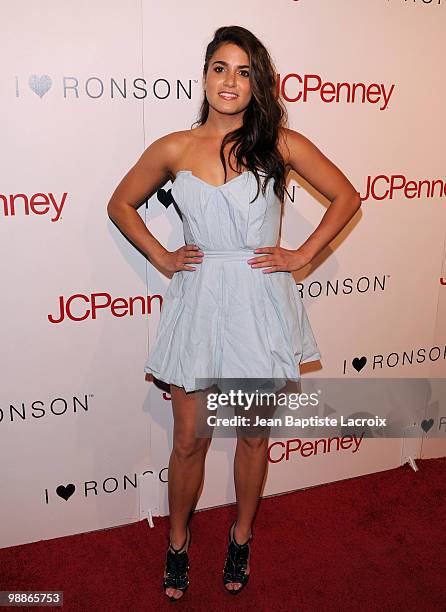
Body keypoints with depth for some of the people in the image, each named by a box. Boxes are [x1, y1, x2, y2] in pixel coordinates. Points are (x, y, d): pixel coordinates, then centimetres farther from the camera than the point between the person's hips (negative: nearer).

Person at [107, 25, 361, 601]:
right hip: (196, 301, 1)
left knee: (253, 434, 15)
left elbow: (346, 196, 6)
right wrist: (161, 256, 3)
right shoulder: (173, 149, 1)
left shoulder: (280, 143, -2)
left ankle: (241, 535, 39)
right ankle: (178, 541, 35)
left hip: (260, 303, 0)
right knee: (189, 440, 10)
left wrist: (303, 254, -1)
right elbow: (121, 204, 13)